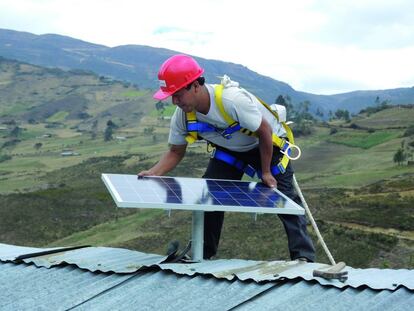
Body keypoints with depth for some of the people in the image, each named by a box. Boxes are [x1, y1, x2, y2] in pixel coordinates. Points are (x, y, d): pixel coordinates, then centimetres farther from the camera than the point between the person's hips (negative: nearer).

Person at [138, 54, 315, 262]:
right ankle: (202, 255, 10)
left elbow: (265, 132, -28)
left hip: (268, 145, -5)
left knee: (284, 198, -12)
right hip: (229, 149, 5)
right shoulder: (182, 115, -20)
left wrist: (266, 172, -19)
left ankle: (304, 257, -4)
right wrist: (153, 174, -24)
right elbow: (175, 152, -5)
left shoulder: (232, 100, -40)